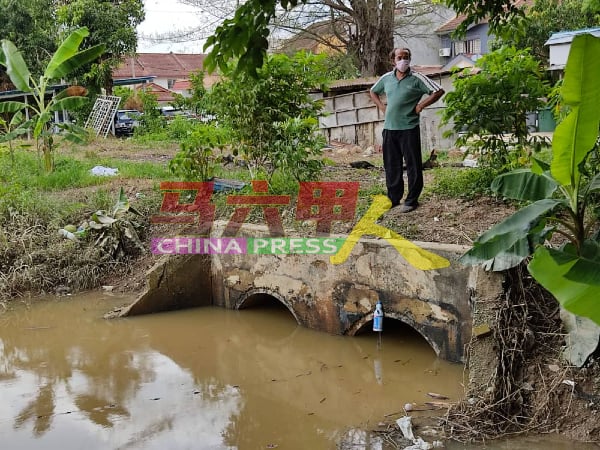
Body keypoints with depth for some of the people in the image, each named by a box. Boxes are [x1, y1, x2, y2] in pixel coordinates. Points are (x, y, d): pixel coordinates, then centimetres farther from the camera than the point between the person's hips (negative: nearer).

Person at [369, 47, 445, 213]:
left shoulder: (417, 79, -5)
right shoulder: (386, 78, 9)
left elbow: (438, 91, -8)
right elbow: (373, 92, 26)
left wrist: (420, 105, -10)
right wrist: (382, 107, 12)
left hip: (409, 128, -5)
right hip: (389, 128, 5)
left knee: (413, 166, 0)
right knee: (391, 165, 11)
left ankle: (412, 200, 9)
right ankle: (393, 198, 23)